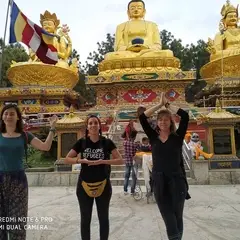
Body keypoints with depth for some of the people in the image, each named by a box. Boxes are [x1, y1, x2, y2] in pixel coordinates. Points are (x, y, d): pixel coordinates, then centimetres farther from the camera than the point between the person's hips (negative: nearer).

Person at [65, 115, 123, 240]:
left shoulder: (107, 142, -5)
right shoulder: (81, 142, -2)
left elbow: (120, 160, -8)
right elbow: (67, 159, -1)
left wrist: (102, 161, -20)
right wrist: (81, 160, -18)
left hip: (103, 185, 0)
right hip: (84, 185, 1)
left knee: (103, 218, 13)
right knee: (85, 219, 13)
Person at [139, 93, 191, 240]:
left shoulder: (177, 137, 1)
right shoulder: (153, 137, 6)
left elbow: (185, 116, -10)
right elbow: (142, 118, 0)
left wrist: (168, 104, -1)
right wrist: (160, 104, 1)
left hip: (177, 180, -1)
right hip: (159, 182, 1)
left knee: (177, 217, 12)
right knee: (168, 219, 4)